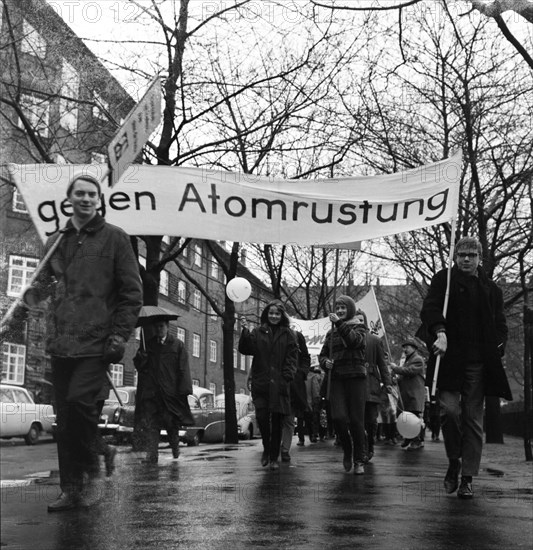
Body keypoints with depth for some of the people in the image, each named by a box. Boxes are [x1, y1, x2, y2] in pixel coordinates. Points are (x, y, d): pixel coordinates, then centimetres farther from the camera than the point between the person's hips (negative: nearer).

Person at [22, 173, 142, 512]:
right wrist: (34, 292, -3)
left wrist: (119, 335, -9)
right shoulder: (56, 241, 16)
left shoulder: (114, 238, 3)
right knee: (65, 417, 6)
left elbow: (132, 292, 0)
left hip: (96, 343, -5)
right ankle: (72, 489, 15)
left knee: (80, 400, -20)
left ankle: (90, 474, 1)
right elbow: (45, 282, 21)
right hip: (61, 344, 5)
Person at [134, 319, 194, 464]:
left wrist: (183, 390, -9)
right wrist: (140, 358, -8)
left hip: (170, 392, -2)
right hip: (149, 392, 2)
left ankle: (175, 448, 29)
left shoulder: (177, 345, 6)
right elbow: (139, 366, 16)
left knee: (171, 423, 3)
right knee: (149, 424, -6)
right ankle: (151, 455, -3)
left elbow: (183, 370, 0)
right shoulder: (147, 345, 15)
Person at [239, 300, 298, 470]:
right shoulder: (258, 332, 8)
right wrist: (245, 331, -19)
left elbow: (292, 357, 3)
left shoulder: (288, 334, 7)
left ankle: (274, 457, 13)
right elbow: (245, 349, -4)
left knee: (276, 420, 3)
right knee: (261, 416, -10)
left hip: (279, 384, 0)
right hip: (260, 383, 0)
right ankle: (266, 448, 16)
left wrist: (287, 378, -8)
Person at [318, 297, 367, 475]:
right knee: (339, 418, -12)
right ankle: (347, 450, 15)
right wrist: (325, 362, 1)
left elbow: (354, 340, -16)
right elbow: (322, 354, 23)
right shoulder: (331, 332, 18)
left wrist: (339, 323, -19)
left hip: (355, 377, -3)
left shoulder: (358, 327, 7)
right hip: (336, 378, 3)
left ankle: (359, 461, 8)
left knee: (356, 420, -4)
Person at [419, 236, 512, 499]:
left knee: (473, 419, 1)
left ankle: (467, 478, 8)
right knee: (450, 409, -14)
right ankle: (454, 462, 11)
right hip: (449, 359, -2)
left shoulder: (491, 288, 17)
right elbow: (430, 308, -6)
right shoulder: (443, 279, 8)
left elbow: (500, 324, 20)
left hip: (478, 362, 2)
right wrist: (439, 332, -25)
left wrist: (498, 348, 1)